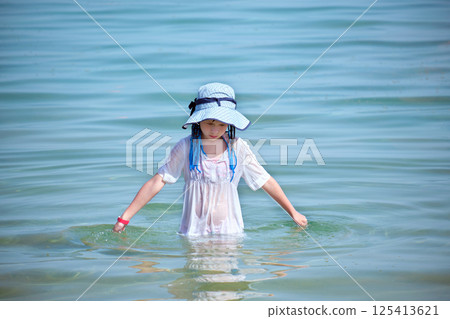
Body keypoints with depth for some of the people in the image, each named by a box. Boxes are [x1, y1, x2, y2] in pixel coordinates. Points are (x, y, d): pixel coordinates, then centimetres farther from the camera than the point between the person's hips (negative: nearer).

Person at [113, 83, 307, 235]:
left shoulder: (238, 147, 3)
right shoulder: (186, 147, -1)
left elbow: (266, 181, 12)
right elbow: (157, 182, -3)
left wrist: (293, 213, 19)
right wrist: (125, 217, -8)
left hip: (230, 231, 1)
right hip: (193, 232, 0)